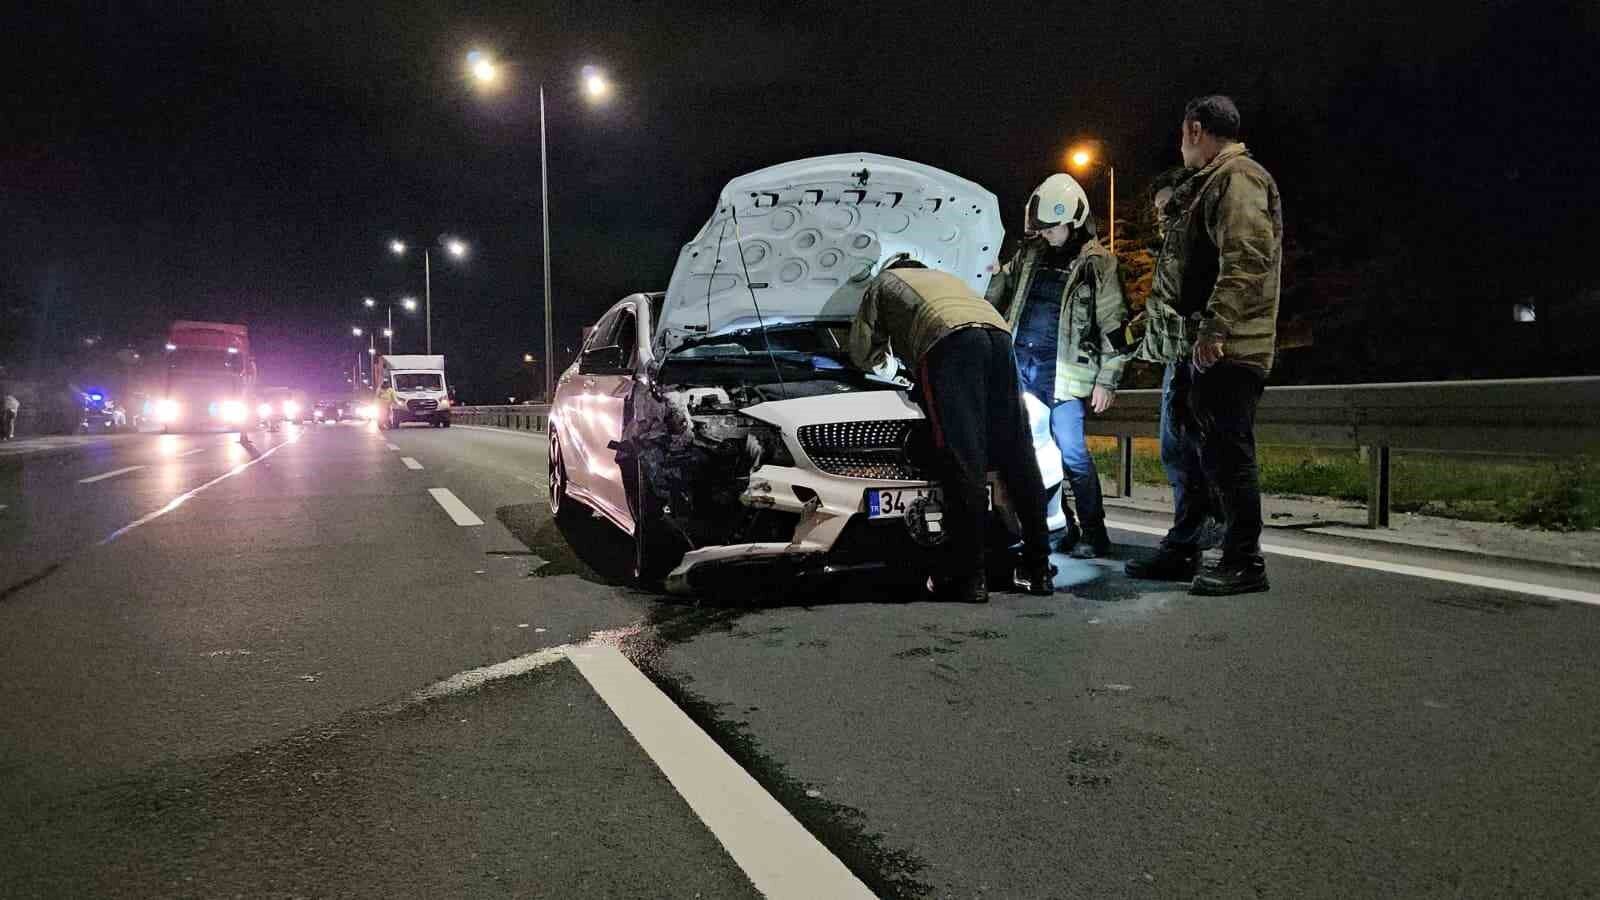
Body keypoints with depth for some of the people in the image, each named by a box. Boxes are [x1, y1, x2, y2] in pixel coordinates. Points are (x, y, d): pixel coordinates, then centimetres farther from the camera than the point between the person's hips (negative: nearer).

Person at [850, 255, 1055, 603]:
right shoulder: (944, 277, 45)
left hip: (948, 341, -5)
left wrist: (885, 359, 51)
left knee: (962, 460, -10)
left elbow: (861, 353, 31)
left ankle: (968, 577, -12)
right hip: (998, 334, 5)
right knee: (1018, 456, 5)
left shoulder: (882, 284, 31)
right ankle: (1038, 568, 8)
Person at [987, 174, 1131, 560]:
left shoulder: (1097, 262, -4)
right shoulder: (1029, 254, 11)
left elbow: (1113, 325, -4)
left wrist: (1107, 381, -7)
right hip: (1019, 365, 6)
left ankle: (1093, 533, 4)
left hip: (1062, 372, -5)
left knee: (1071, 451, -9)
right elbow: (998, 296, 24)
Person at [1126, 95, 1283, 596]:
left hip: (1225, 349, -11)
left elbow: (1246, 260, -22)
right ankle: (1181, 551, 24)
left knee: (1226, 452, -8)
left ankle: (1243, 563, -1)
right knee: (1192, 450, 15)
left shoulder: (1238, 178, -9)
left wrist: (1214, 328, -26)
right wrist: (1160, 318, 28)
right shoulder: (1211, 184, 23)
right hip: (1197, 347, 11)